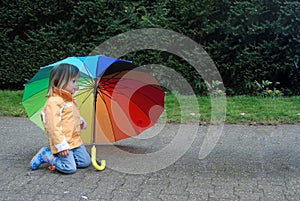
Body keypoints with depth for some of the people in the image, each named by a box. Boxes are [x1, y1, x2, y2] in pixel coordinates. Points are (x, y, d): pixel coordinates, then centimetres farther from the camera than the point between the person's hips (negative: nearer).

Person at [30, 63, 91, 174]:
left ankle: (53, 155, 16)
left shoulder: (70, 100, 12)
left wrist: (80, 120, 9)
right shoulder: (53, 102, -19)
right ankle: (46, 155, 5)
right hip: (63, 143, -9)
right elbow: (53, 126, -22)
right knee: (70, 168, -15)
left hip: (75, 140, 9)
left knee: (85, 162, 7)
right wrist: (61, 146, -23)